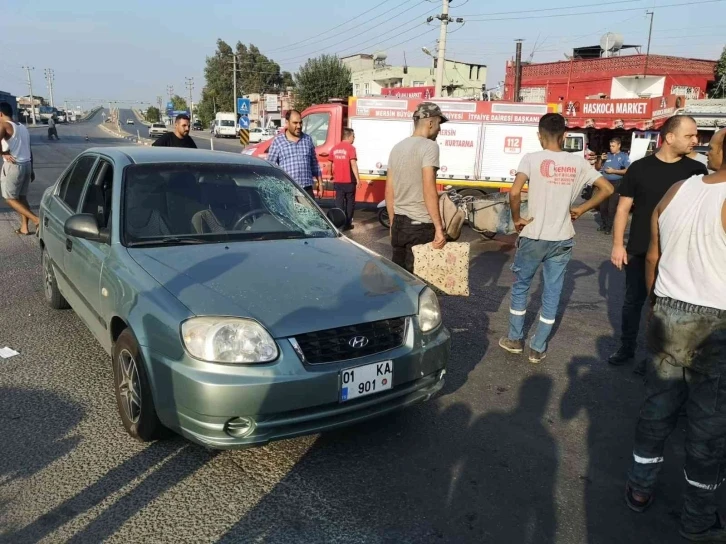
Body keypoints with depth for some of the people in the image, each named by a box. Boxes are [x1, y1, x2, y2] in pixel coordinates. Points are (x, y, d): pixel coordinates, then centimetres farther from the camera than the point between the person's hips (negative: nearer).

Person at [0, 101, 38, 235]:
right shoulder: (23, 127, 13)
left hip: (13, 166, -7)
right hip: (26, 164, 7)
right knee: (22, 197, 16)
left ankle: (37, 220, -10)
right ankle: (24, 228, 16)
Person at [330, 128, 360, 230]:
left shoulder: (335, 148, 7)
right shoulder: (350, 148, -11)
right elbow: (353, 164, -19)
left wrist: (332, 175, 26)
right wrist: (358, 179, -17)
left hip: (338, 181, 5)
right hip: (349, 181, -5)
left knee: (339, 202, 8)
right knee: (350, 202, 8)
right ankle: (347, 224, 10)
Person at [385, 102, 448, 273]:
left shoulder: (397, 147, 12)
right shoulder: (429, 146, -11)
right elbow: (429, 191, -19)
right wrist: (439, 228, -18)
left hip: (399, 223, 7)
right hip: (420, 225, -7)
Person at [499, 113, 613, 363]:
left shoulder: (532, 158, -9)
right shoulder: (578, 162, 1)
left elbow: (514, 193, -22)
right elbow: (607, 188, 4)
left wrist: (516, 218, -7)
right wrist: (580, 209, 9)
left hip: (533, 237, -2)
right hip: (562, 239, 3)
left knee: (520, 287, 16)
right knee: (552, 293, 11)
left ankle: (515, 339, 26)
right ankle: (538, 348, 19)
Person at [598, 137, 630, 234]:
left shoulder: (624, 156, 0)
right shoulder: (607, 155, 13)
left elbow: (627, 170, -10)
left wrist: (614, 171, -13)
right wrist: (600, 160, 1)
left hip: (616, 184, -5)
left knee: (612, 207, -4)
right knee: (603, 205, 8)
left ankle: (609, 227, 3)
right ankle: (604, 224, 24)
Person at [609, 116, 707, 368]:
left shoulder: (697, 171, -1)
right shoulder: (640, 167, -4)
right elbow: (623, 208, -1)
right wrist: (618, 244, -6)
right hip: (640, 251, 0)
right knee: (633, 302, 12)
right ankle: (626, 348, 29)